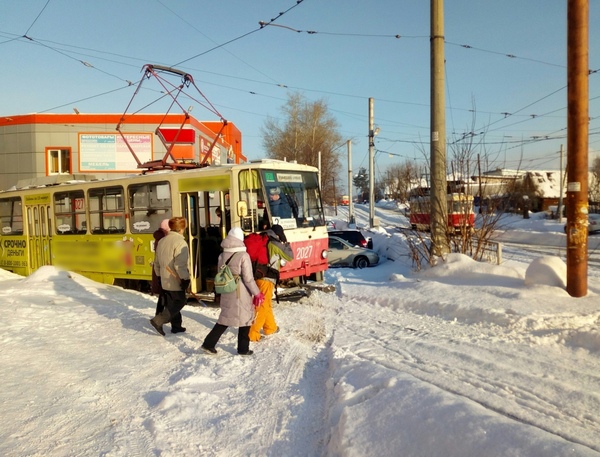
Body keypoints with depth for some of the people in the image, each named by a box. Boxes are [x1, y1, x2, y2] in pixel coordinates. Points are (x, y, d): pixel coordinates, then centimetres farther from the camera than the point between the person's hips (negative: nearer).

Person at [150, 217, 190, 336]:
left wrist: (159, 276, 24)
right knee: (179, 302, 3)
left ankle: (176, 326, 24)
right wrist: (185, 278, -18)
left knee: (171, 303, 17)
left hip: (165, 280, 8)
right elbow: (180, 264, -25)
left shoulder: (162, 241, 9)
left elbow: (156, 262, 16)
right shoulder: (180, 242, -18)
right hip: (176, 281, -8)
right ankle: (158, 321, -6)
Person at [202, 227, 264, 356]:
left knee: (225, 318, 17)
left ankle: (209, 344, 13)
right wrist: (257, 293, -8)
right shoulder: (243, 255, -14)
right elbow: (248, 278, -15)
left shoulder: (222, 256, 3)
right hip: (241, 294, -5)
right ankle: (243, 349, 18)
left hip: (226, 293, 5)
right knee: (245, 319, 10)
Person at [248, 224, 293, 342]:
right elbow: (290, 257, 2)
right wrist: (286, 244, 14)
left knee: (267, 305, 21)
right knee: (262, 307, -5)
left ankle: (270, 327, 36)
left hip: (259, 277, 8)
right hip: (267, 279, -8)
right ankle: (252, 333, -7)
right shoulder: (276, 245, -7)